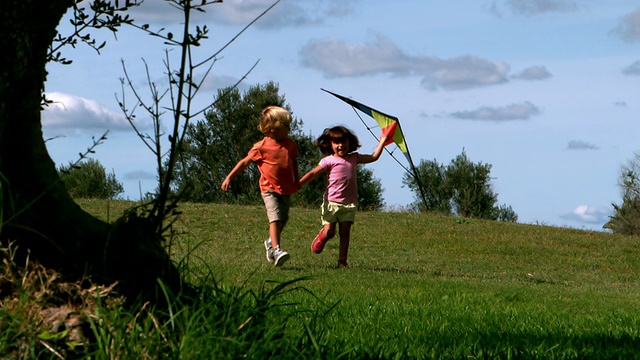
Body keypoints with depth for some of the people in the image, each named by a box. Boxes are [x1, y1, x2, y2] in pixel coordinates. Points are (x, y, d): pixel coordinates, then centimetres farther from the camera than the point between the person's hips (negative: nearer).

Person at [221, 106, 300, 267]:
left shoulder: (290, 145, 5)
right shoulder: (261, 147, -10)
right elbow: (245, 162, -4)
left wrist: (296, 180, 21)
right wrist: (229, 178, -4)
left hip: (286, 189, 6)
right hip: (270, 189, -6)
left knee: (283, 219, 14)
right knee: (275, 218, -19)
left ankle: (271, 243, 38)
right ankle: (276, 250, -26)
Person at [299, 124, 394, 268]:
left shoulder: (354, 158, 11)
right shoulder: (329, 161, -3)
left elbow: (373, 157, 17)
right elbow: (312, 174, -5)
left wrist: (382, 141, 14)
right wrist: (296, 185, -11)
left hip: (349, 203, 3)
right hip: (331, 202, -3)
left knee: (345, 232, 1)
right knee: (329, 232, -4)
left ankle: (342, 260, 5)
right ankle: (321, 238, 31)